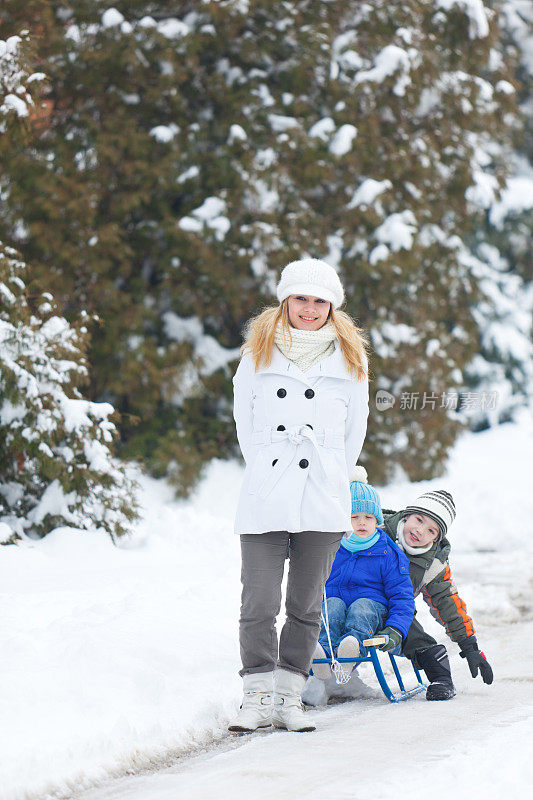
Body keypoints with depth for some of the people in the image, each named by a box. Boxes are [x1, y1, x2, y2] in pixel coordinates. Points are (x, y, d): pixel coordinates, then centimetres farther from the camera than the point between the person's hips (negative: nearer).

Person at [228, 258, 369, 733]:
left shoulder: (349, 357, 9)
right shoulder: (259, 350, 8)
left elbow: (354, 431, 14)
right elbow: (245, 420, 11)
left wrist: (332, 481, 12)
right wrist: (266, 471, 7)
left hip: (323, 502, 1)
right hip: (264, 501, -1)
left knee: (306, 604, 5)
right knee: (259, 603, -7)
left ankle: (289, 696, 13)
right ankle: (259, 695, 0)